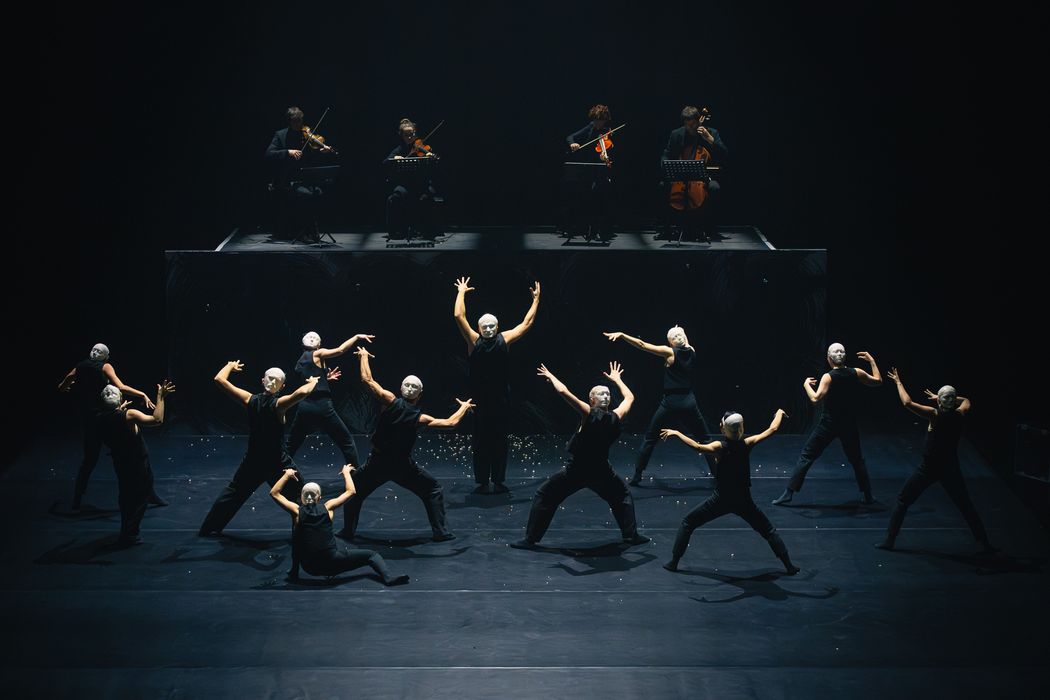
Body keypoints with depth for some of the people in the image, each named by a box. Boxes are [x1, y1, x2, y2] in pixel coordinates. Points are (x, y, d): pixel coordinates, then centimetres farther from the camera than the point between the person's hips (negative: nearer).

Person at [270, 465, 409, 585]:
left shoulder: (297, 511, 1)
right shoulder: (327, 507, 1)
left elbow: (274, 493, 9)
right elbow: (350, 492, 11)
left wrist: (286, 475, 20)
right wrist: (346, 473, 26)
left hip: (310, 568, 2)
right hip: (332, 562, -2)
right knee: (371, 555, 8)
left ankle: (294, 573, 34)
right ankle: (388, 577, -19)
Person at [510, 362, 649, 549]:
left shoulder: (588, 414, -17)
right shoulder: (616, 418, -5)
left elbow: (563, 391, -26)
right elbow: (630, 397, 15)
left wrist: (551, 376, -9)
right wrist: (617, 379, 29)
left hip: (576, 471, -3)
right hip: (601, 471, 3)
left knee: (544, 497, 8)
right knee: (623, 497, 27)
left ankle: (530, 539, 4)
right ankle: (631, 535, 19)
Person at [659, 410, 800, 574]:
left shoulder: (720, 446, -15)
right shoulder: (747, 444, -7)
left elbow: (698, 447, -34)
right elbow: (772, 429, 1)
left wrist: (676, 433, -27)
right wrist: (779, 413, 20)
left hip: (721, 500, -2)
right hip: (743, 501, 2)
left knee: (687, 523, 15)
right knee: (768, 530, 19)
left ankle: (674, 562, 11)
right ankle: (789, 566, 13)